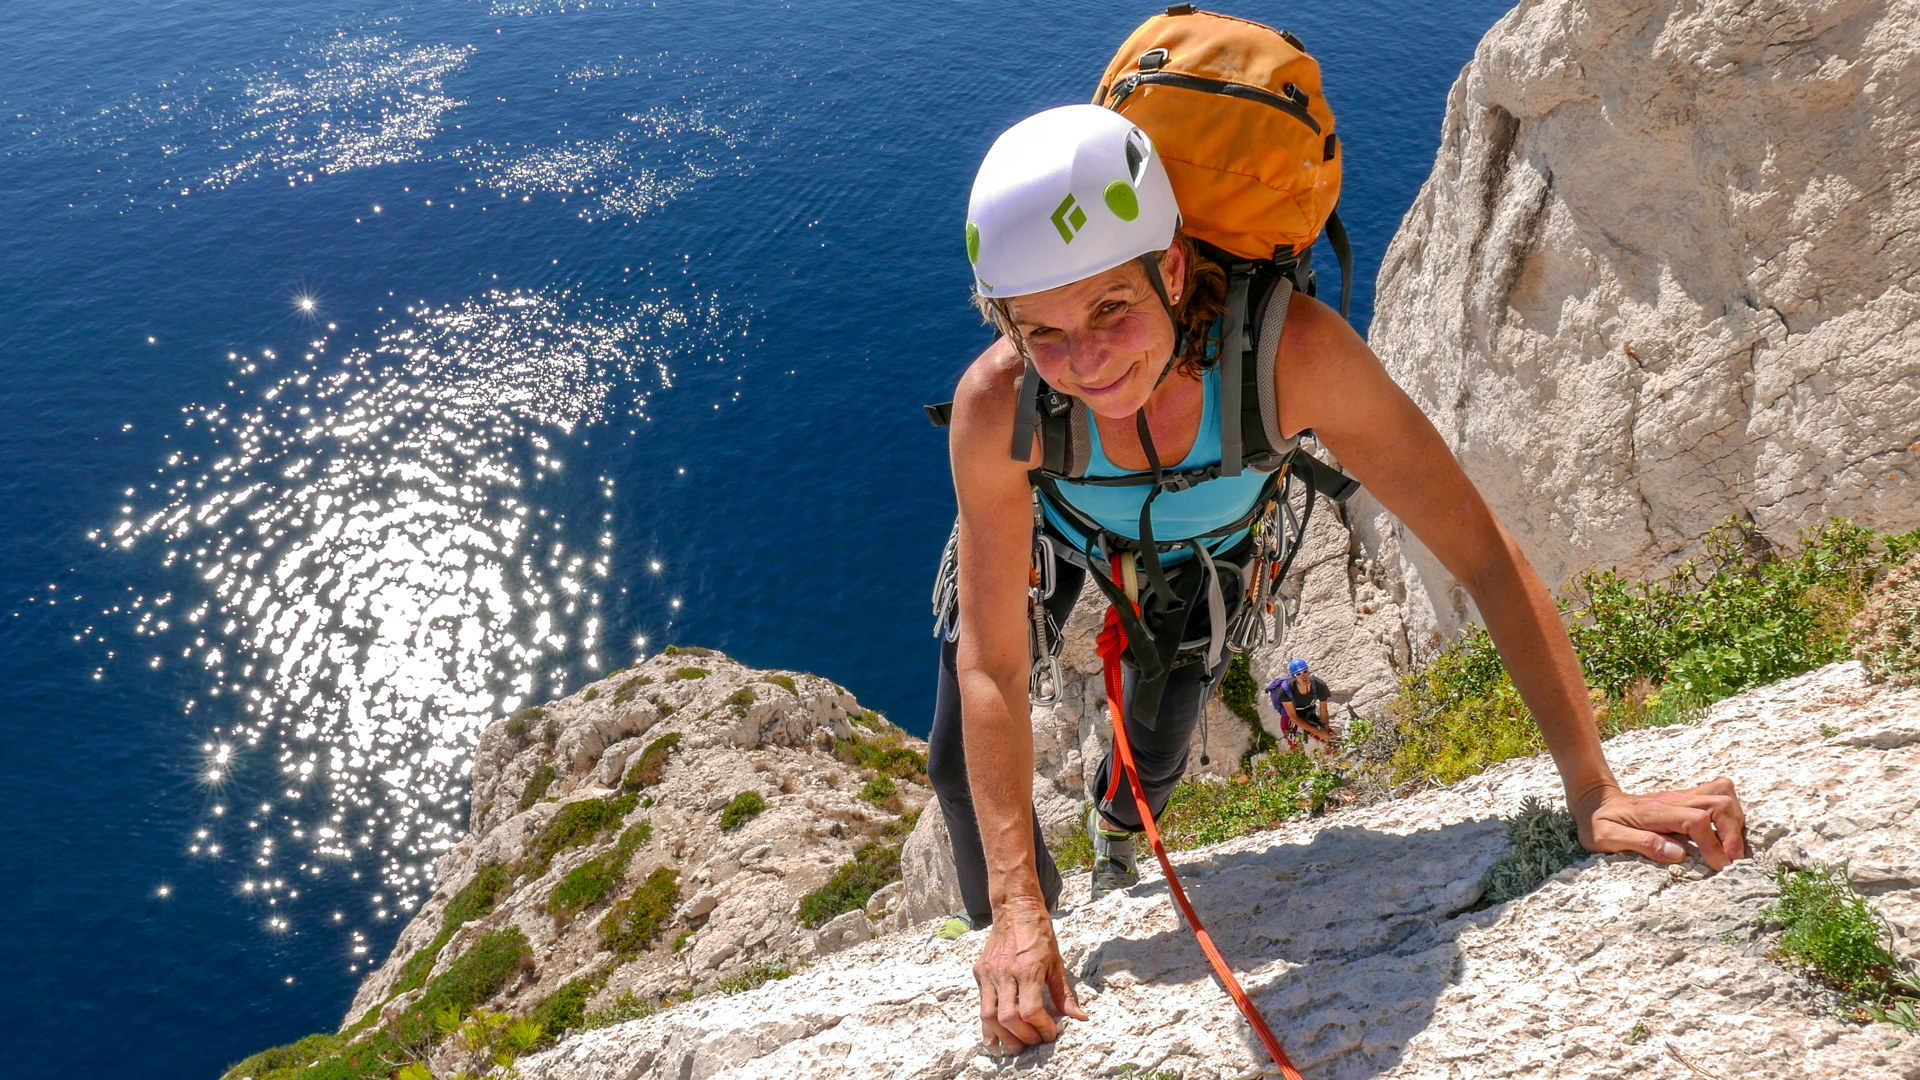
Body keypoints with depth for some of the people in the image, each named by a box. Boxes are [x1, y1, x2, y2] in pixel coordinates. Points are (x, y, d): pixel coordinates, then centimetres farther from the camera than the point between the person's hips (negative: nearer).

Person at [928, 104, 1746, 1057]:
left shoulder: (1289, 349, -45)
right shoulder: (998, 405, -44)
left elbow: (1481, 552, -38)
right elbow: (991, 666, -36)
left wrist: (1595, 792, -40)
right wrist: (1018, 910, -40)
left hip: (1196, 556, 1)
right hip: (1046, 531, 0)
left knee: (1155, 749, 21)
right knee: (961, 769, 5)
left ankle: (1118, 829, 62)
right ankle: (1011, 946, 39)